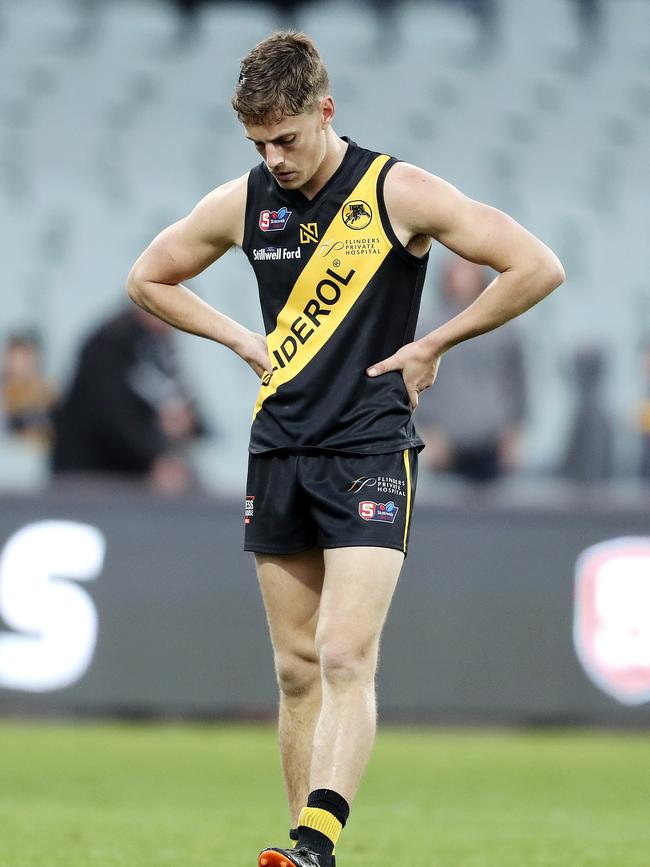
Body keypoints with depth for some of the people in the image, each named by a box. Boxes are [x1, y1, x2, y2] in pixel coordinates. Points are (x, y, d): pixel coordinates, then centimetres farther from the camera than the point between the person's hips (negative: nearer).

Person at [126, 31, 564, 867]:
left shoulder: (398, 192, -8)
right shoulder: (241, 203, 4)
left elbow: (537, 267, -8)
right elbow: (148, 279, 21)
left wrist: (434, 344, -5)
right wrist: (244, 340, 9)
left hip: (371, 452, -5)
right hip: (277, 451, 5)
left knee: (346, 657, -17)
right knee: (296, 668, 6)